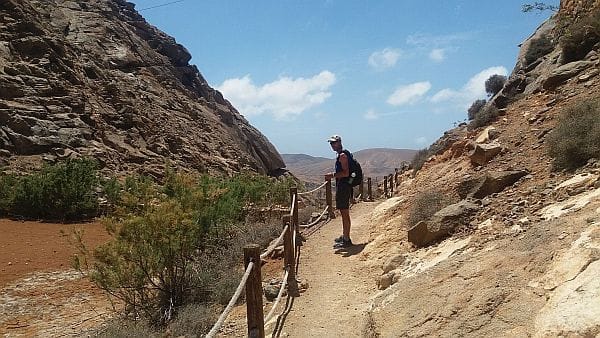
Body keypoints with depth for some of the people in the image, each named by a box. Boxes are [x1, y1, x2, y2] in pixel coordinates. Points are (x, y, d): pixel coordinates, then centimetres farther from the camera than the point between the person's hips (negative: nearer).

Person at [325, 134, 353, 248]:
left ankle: (346, 240, -4)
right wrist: (333, 176, 20)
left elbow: (346, 173, -23)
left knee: (345, 213, -7)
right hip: (341, 186, 11)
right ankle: (344, 236, 28)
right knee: (343, 213, 18)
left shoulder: (342, 155, -15)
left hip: (344, 187, -11)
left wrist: (333, 175, -21)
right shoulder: (340, 155, 18)